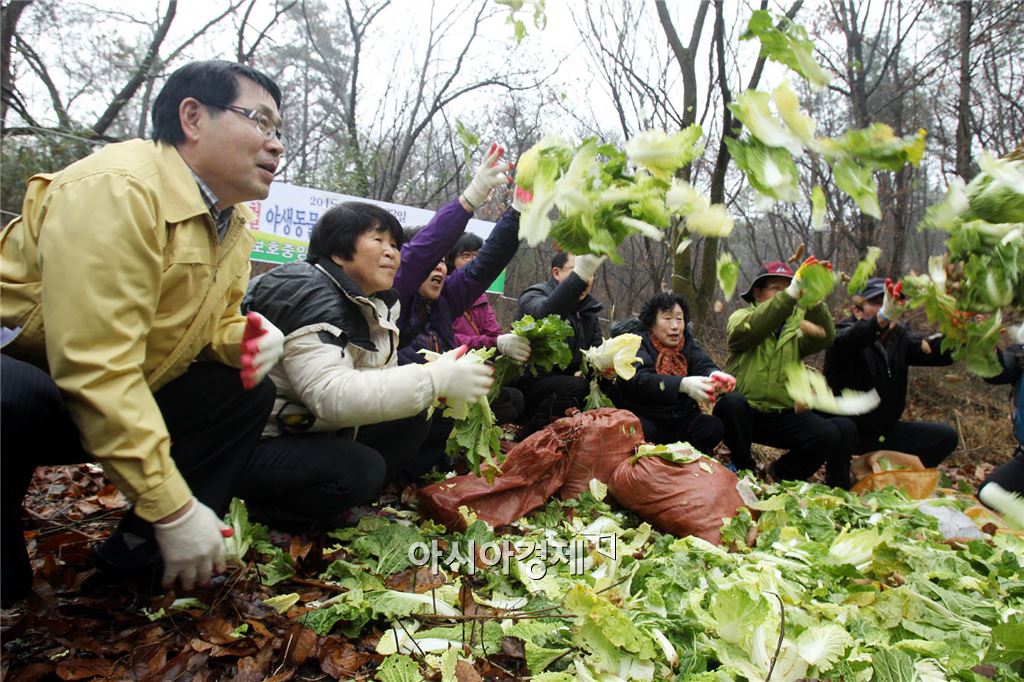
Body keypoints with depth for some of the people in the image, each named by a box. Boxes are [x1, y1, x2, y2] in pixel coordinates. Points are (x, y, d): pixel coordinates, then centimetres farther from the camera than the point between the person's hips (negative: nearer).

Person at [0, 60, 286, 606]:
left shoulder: (232, 222, 2)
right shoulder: (115, 189, -26)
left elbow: (213, 321, 12)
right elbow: (95, 370, -32)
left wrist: (247, 338, -15)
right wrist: (174, 509, -31)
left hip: (118, 402, 8)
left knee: (248, 394, -1)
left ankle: (135, 562, 0)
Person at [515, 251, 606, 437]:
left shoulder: (589, 308, 13)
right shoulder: (535, 295, -10)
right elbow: (544, 314, -35)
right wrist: (580, 274, -50)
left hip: (565, 380, 7)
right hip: (531, 379, -7)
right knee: (577, 387, -30)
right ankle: (524, 440, -17)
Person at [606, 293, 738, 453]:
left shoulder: (687, 343, 6)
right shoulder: (637, 345, -9)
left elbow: (704, 365, -13)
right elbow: (641, 379, -28)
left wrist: (715, 375, -39)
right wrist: (684, 384, -45)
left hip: (683, 420, 4)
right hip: (648, 420, -4)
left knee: (715, 426, -22)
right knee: (641, 430, -35)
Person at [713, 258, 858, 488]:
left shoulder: (797, 326, 12)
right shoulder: (741, 317, 2)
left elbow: (825, 338, -10)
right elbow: (750, 329, -24)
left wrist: (814, 302, -28)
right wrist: (791, 294, -32)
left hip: (783, 416, 3)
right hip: (743, 413, -3)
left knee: (830, 435, -21)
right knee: (730, 404, -36)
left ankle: (780, 473, 9)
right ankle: (744, 471, -7)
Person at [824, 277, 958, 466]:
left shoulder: (899, 335, 5)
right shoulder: (843, 333, -14)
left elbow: (941, 354, -8)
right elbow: (849, 340, -39)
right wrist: (882, 318, -59)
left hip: (885, 432, 6)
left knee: (946, 436, 0)